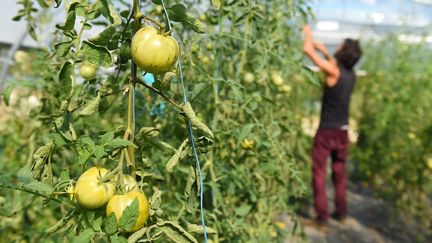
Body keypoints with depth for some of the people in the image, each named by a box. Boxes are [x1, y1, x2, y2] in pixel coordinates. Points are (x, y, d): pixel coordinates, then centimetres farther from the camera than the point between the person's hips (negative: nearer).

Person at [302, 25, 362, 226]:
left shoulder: (334, 71, -18)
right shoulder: (351, 74, 1)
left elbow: (308, 50, -17)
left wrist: (308, 34, 1)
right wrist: (324, 51, 26)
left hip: (326, 131, -6)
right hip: (343, 131, 6)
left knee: (319, 172, 5)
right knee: (339, 172, 18)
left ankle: (322, 214, 8)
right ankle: (341, 211, 26)